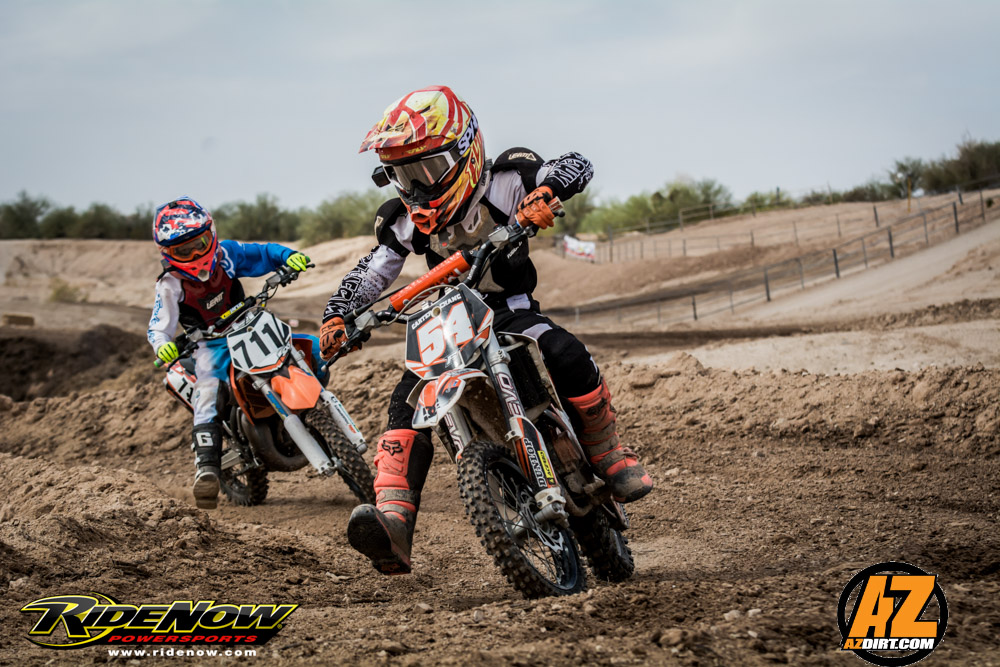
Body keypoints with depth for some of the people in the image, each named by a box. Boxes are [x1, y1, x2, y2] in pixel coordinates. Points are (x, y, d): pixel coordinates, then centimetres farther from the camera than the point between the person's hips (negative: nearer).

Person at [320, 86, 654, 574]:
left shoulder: (503, 183, -11)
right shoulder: (404, 222, 2)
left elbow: (576, 166, -20)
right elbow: (369, 273, 3)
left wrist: (543, 194, -42)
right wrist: (337, 318, -16)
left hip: (512, 313, -3)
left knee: (567, 356, -33)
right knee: (407, 401, -22)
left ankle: (609, 455, -10)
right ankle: (393, 522, -35)